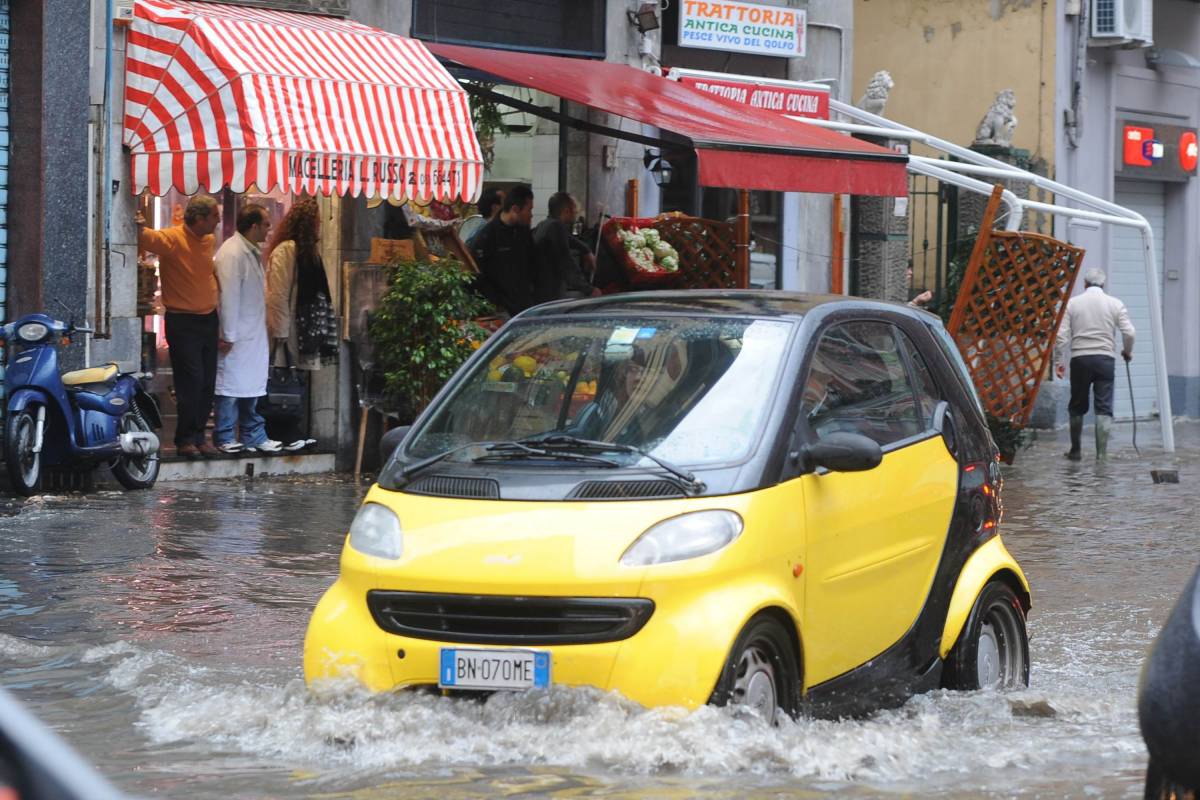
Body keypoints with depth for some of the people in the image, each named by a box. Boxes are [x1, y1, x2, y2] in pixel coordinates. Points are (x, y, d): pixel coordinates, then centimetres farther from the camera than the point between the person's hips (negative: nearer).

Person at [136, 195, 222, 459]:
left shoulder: (208, 240, 9)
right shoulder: (172, 239, -14)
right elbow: (146, 239, -31)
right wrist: (140, 228, -51)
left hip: (208, 318, 7)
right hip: (182, 321, -7)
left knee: (207, 384, 8)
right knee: (191, 381, -8)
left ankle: (198, 436, 17)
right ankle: (186, 439, 1)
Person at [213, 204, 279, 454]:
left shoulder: (253, 252, 13)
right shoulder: (232, 253, -19)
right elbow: (229, 297, -20)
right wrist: (228, 336, -20)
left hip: (254, 335, 10)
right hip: (237, 336, -10)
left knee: (252, 386, 14)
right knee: (231, 386, -1)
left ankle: (253, 436, 21)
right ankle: (225, 438, 7)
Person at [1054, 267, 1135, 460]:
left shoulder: (1072, 303, 4)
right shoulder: (1115, 304, 5)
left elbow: (1061, 335, -2)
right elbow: (1129, 332, -1)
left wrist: (1058, 361, 5)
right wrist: (1127, 351, 18)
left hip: (1080, 359, 0)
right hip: (1105, 358, 0)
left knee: (1077, 407, 13)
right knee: (1104, 408, 0)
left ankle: (1075, 451, 18)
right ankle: (1102, 453, -7)